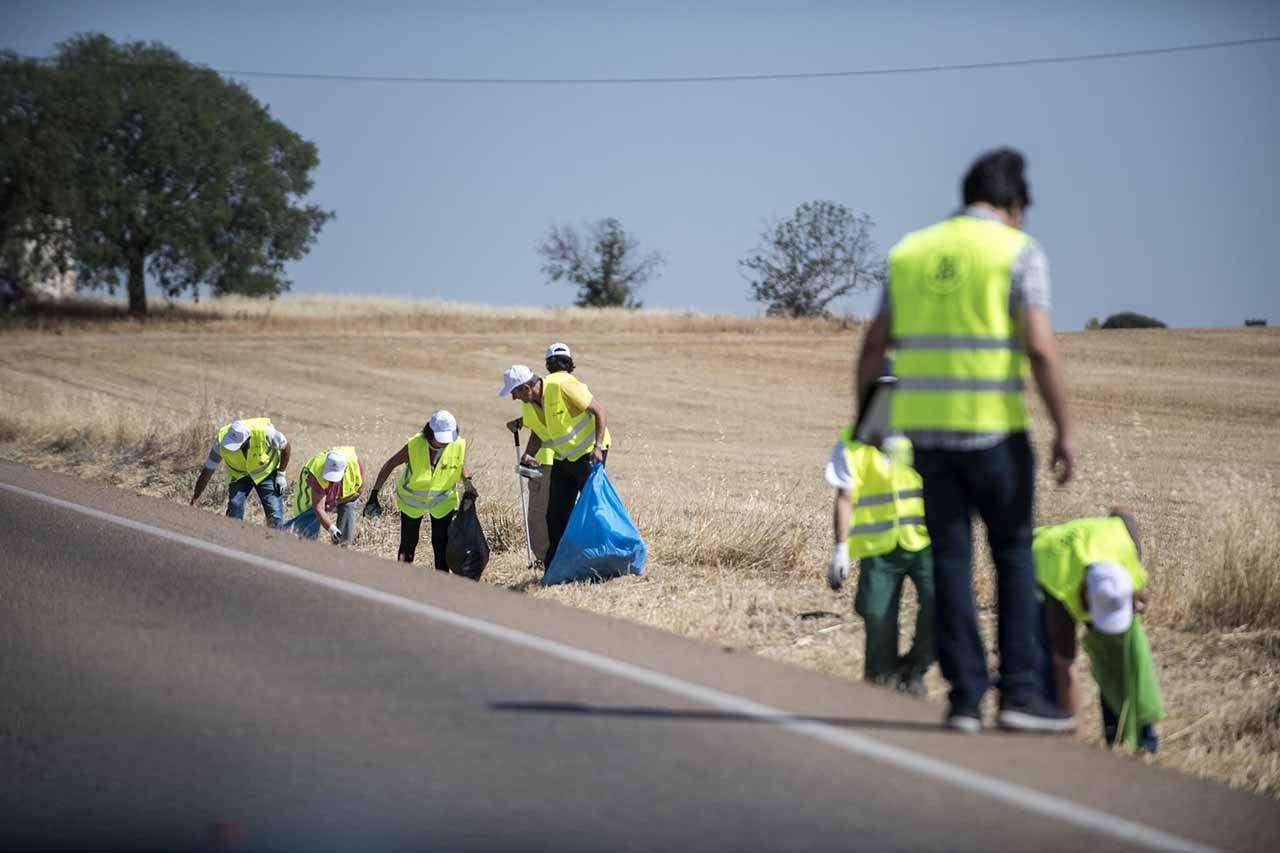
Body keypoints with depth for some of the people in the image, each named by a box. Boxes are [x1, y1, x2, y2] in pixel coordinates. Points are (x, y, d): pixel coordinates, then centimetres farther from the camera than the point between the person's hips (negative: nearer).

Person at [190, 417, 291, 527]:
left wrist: (280, 474, -12)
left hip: (265, 472, -1)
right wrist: (193, 502, -18)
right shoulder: (221, 440, -29)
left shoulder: (264, 432, -35)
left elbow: (285, 446, -13)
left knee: (274, 518, -12)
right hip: (239, 475, 1)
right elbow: (207, 472, -19)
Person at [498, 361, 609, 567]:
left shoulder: (562, 386, -24)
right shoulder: (529, 405, -1)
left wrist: (598, 447, -26)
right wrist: (528, 455, -5)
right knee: (556, 516, 5)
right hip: (564, 457, 7)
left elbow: (599, 410, -19)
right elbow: (537, 434, 15)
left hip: (589, 452, -7)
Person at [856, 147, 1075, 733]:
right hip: (994, 429, -4)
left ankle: (964, 696, 4)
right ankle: (1019, 692, 2)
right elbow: (1039, 347, -13)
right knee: (1014, 557, 7)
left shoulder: (909, 252, 11)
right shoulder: (1018, 252, -4)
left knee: (950, 561, 7)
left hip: (924, 429, 4)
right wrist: (1063, 430, -9)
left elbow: (874, 346, 11)